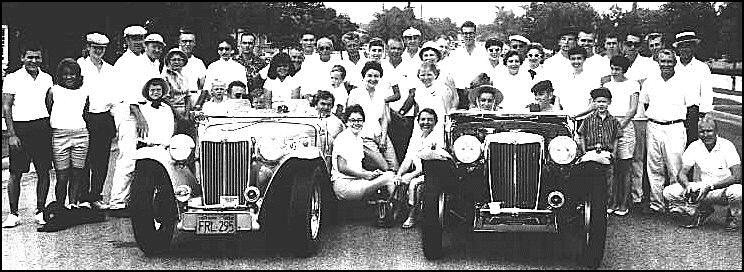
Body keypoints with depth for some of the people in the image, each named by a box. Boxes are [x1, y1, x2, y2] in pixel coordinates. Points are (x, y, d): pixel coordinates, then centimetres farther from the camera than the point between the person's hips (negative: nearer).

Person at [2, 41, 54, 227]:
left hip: (43, 128, 3)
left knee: (44, 172, 3)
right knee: (15, 173, -1)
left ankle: (40, 212, 13)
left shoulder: (47, 78, 12)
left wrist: (52, 129, 10)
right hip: (19, 128, -3)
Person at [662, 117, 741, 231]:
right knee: (669, 192, -16)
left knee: (736, 192, -40)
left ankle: (734, 218, -5)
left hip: (725, 187, -3)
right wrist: (688, 185, -31)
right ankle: (701, 212, 4)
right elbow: (681, 173, -7)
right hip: (703, 188, 4)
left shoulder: (726, 146, -14)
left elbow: (737, 177, -22)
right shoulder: (694, 147, -3)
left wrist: (710, 186, -31)